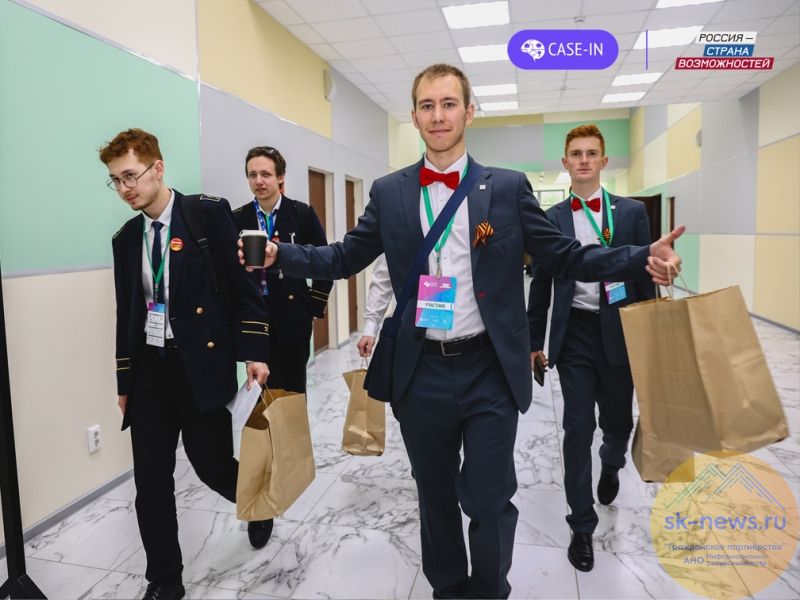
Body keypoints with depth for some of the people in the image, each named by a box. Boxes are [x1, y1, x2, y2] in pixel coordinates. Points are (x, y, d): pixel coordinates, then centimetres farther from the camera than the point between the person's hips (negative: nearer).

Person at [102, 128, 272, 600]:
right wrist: (124, 381, 15)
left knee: (213, 465, 4)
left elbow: (243, 287, -7)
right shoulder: (126, 238, 11)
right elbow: (126, 313, 14)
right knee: (151, 484, 7)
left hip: (201, 367, -5)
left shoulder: (210, 213, -5)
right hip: (148, 371, 5)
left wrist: (254, 352, -13)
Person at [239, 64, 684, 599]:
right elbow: (344, 259, 8)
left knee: (490, 501, 8)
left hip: (490, 372, -1)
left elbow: (568, 257, 0)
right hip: (421, 374, 2)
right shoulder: (389, 192, 4)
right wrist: (278, 255, -5)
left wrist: (643, 260, -14)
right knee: (435, 498, 18)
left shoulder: (508, 188, 0)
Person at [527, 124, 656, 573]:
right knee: (578, 430, 1)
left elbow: (644, 276, 4)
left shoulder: (632, 211, 2)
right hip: (574, 334, 0)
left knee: (619, 422, 14)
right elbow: (541, 284, 6)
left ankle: (611, 466, 51)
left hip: (619, 332, 1)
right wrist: (535, 341, 7)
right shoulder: (551, 219, 3)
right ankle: (582, 526, 16)